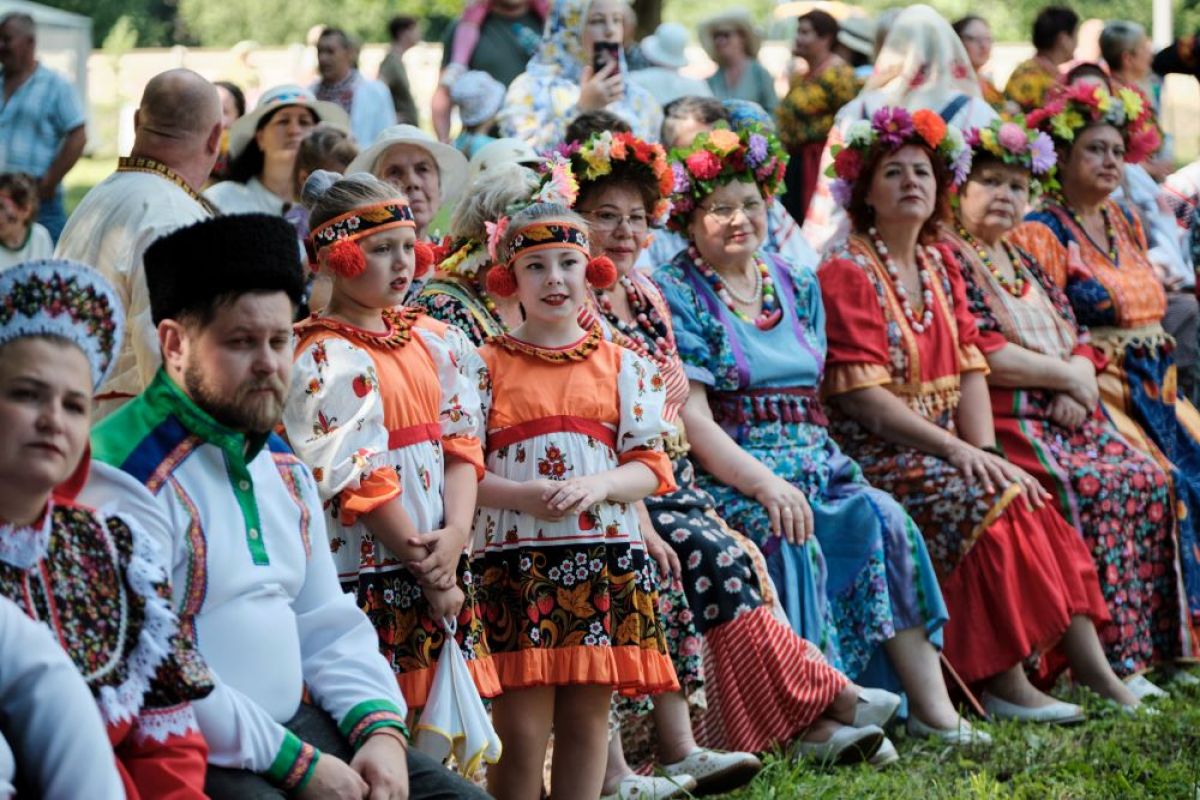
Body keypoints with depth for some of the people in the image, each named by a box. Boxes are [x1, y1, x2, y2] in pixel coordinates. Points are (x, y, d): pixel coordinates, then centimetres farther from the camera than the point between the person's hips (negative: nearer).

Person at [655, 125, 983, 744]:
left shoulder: (797, 286, 18)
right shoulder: (675, 294, -1)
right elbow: (690, 416, -11)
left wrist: (816, 471, 0)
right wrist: (764, 483, -23)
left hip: (810, 466, 5)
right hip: (722, 476, -5)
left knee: (881, 519, -21)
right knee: (787, 536, -33)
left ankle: (930, 704, -23)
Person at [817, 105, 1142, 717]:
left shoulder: (941, 267, 15)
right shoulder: (846, 274, -8)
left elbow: (970, 369, 8)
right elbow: (863, 395, -15)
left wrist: (985, 451, -10)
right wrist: (956, 449, -21)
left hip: (946, 447, 7)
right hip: (878, 455, -7)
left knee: (1029, 498, -17)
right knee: (986, 498, -28)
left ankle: (1091, 666, -20)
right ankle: (1005, 685, -24)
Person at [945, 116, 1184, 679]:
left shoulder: (1027, 256, 22)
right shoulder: (945, 256, -2)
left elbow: (1076, 338, 18)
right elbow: (977, 354, -13)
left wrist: (1080, 377, -6)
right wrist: (1066, 375, -7)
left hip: (1065, 414, 8)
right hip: (1004, 419, -8)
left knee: (1146, 481, -11)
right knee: (1094, 487, -26)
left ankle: (1148, 646, -10)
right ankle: (1111, 655, -22)